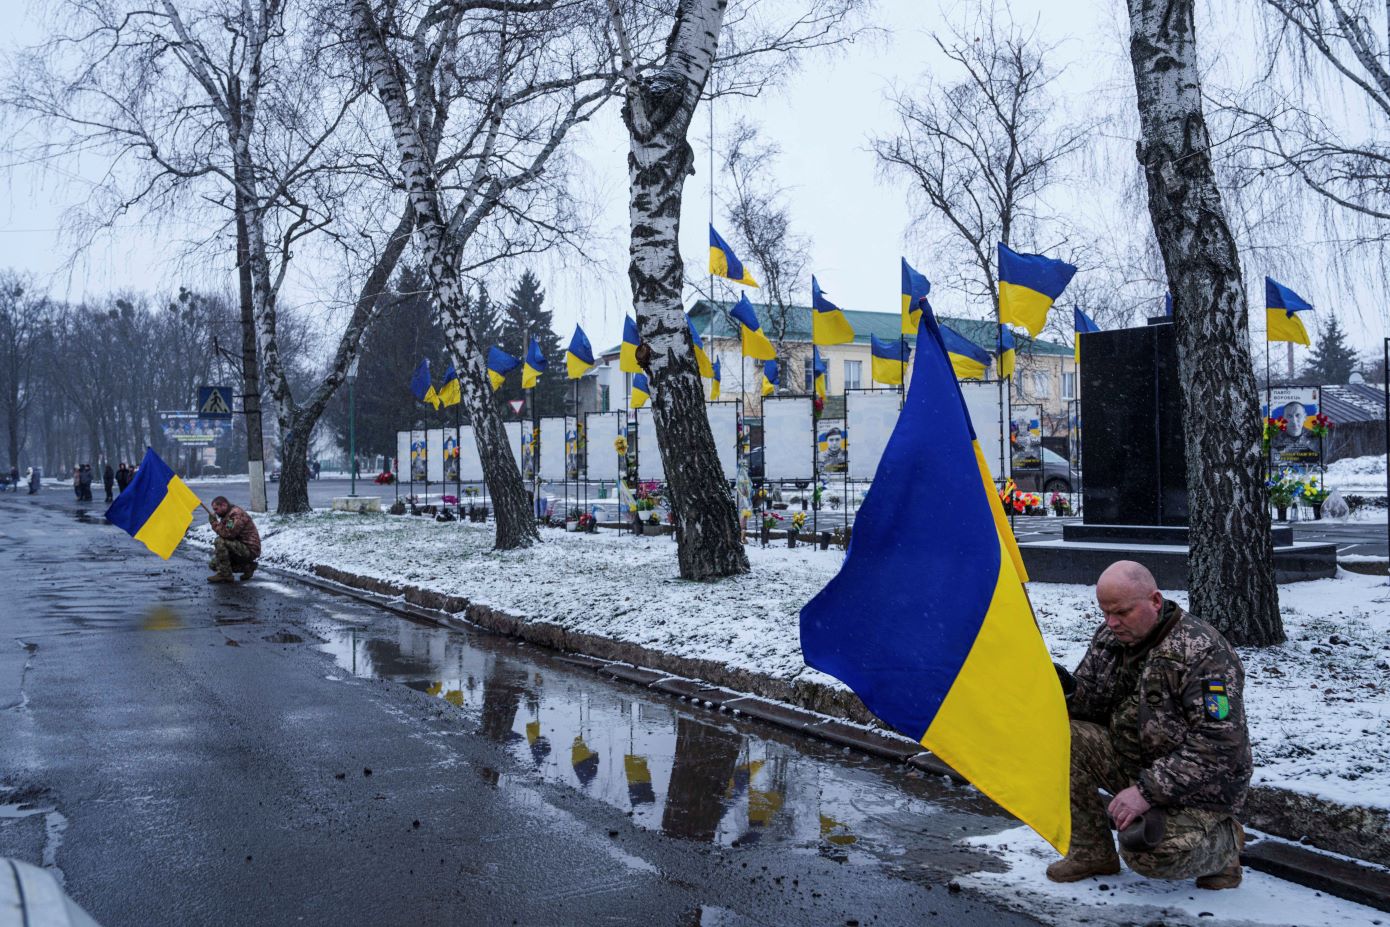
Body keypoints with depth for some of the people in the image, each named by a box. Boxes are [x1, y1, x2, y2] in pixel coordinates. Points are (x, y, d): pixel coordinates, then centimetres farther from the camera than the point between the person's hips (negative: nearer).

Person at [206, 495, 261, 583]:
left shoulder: (237, 514, -19)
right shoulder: (227, 515, 14)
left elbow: (227, 534, -28)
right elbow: (225, 534, 19)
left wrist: (214, 522, -19)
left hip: (250, 550, -11)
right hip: (242, 548, 11)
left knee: (220, 542, -27)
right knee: (213, 564, 12)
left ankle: (224, 574, -18)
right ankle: (247, 567, 12)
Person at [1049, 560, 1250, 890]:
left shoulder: (1203, 652, -22)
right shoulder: (1109, 638, 0)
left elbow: (1220, 745, -27)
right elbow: (1090, 704, 8)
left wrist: (1148, 790, -30)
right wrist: (1069, 694, -18)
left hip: (1198, 786, -7)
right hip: (1134, 761, 7)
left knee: (1150, 854, -31)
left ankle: (1224, 842, 4)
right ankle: (1091, 853, -1)